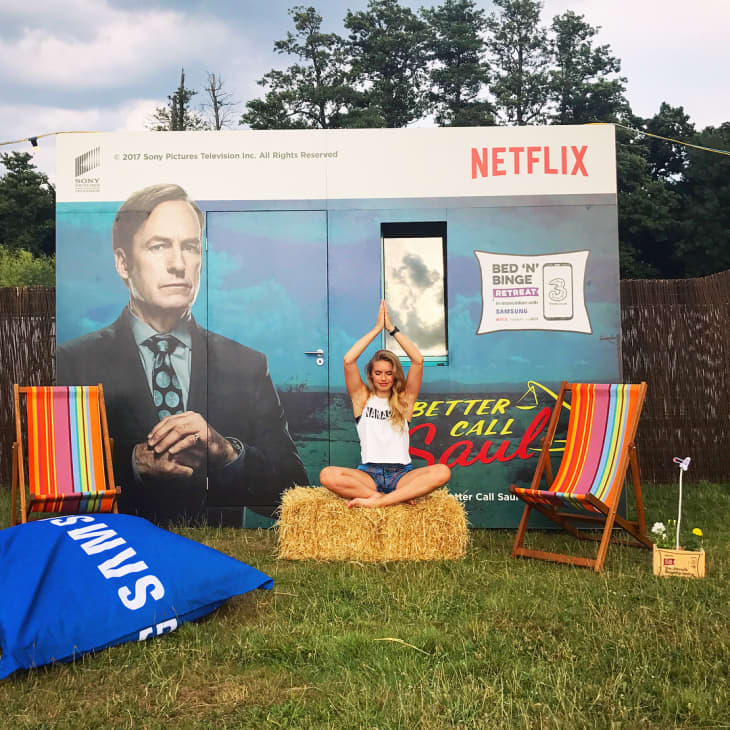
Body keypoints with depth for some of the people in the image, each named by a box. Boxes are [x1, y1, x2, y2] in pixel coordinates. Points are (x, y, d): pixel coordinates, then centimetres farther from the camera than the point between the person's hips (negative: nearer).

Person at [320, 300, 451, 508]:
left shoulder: (404, 399, 13)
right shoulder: (362, 398, 11)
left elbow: (418, 360, 1)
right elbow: (348, 360, -3)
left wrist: (392, 329, 1)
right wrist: (377, 328, 0)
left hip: (401, 473, 1)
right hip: (368, 473, -1)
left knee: (442, 472, -29)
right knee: (327, 475, -31)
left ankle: (378, 501, -31)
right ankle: (399, 497, -27)